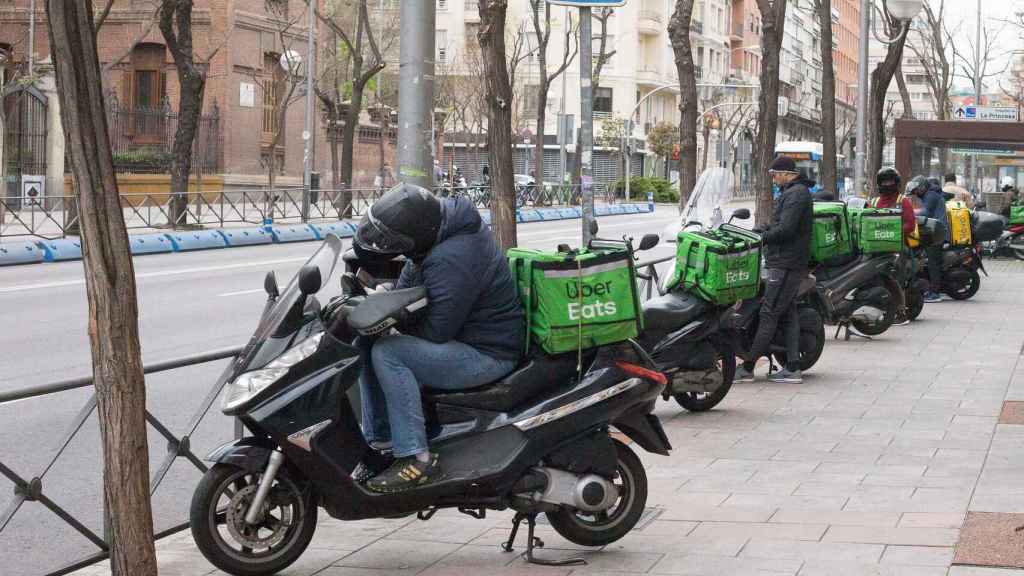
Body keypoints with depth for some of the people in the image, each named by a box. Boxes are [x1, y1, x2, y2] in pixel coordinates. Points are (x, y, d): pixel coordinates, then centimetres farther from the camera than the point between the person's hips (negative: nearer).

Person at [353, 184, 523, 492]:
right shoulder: (446, 220, 1)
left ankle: (417, 459, -20)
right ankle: (380, 444, 8)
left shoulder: (453, 259, -29)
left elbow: (436, 331, -25)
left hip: (487, 354, -11)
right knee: (366, 343, 6)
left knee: (386, 353, -24)